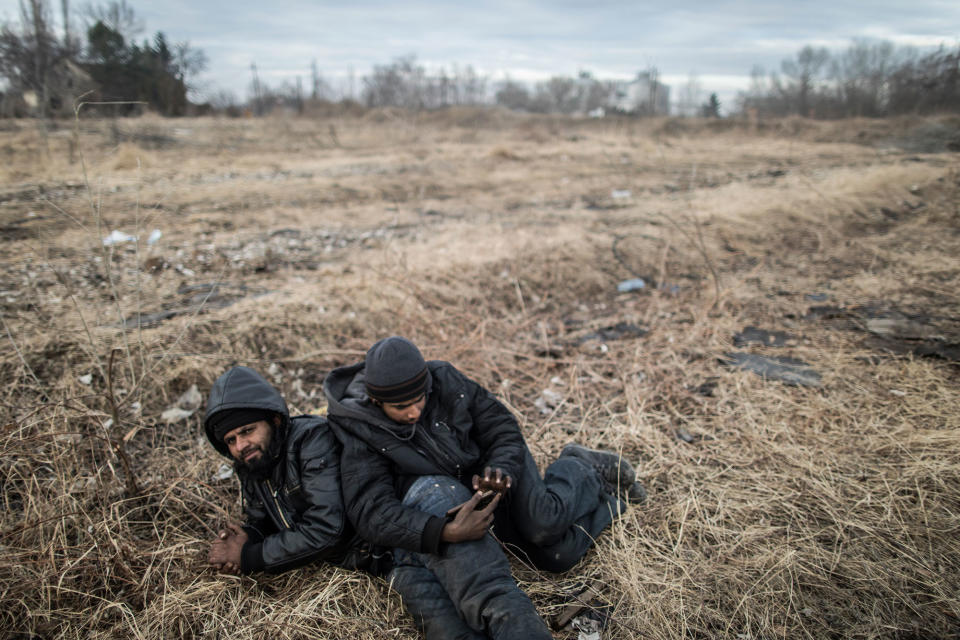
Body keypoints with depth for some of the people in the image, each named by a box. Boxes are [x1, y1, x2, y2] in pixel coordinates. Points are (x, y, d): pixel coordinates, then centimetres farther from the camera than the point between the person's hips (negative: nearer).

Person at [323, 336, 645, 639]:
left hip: (487, 462, 0)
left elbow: (503, 429, -13)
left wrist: (502, 471, -36)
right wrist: (446, 532, -46)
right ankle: (608, 491, 13)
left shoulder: (445, 380, -20)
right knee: (558, 556, -14)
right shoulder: (359, 432, -23)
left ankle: (579, 468, 5)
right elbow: (370, 512, -32)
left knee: (544, 523, -29)